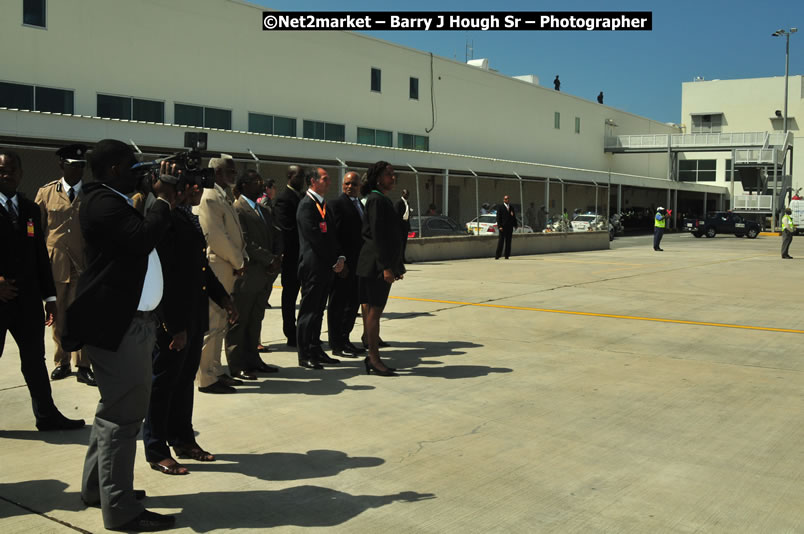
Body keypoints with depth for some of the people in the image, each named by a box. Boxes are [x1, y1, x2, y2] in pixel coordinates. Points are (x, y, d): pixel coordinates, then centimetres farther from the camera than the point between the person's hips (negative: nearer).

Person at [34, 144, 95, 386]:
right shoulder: (46, 193, 5)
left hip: (83, 266, -1)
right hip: (54, 264, 1)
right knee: (58, 318, 11)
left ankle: (83, 367, 10)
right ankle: (61, 363, 25)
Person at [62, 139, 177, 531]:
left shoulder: (115, 201, 17)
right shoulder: (104, 201, -15)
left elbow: (141, 241, 16)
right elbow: (143, 239, -28)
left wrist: (161, 203, 8)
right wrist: (163, 202, -13)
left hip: (129, 318, 11)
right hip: (117, 321, -11)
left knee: (116, 408, 20)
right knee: (123, 414, -7)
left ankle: (97, 486, 33)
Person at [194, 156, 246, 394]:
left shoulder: (223, 197, 17)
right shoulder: (208, 198, -14)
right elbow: (215, 237, -20)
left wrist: (241, 258, 6)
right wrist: (238, 262, -11)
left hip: (226, 270, 10)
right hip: (215, 270, -10)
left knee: (219, 323, 16)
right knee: (212, 324, -5)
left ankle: (215, 372, 25)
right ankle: (206, 378, 2)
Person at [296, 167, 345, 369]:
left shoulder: (324, 205, 17)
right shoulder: (306, 205, -12)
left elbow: (332, 235, 17)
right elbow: (316, 238, -18)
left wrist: (340, 258, 2)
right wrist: (335, 260, -12)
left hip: (326, 267, 9)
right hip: (313, 267, -9)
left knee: (318, 311, 13)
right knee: (308, 311, -3)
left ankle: (315, 351, 20)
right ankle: (305, 356, 3)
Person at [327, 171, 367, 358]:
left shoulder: (360, 205, 17)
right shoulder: (336, 204, -9)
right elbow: (334, 235, -15)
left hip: (357, 265, 9)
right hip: (343, 265, -8)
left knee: (353, 303, 14)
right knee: (338, 304, 0)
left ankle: (344, 340, 24)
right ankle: (336, 345, 7)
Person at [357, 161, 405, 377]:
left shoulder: (384, 200, 19)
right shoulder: (376, 200, -12)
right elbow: (376, 235, -19)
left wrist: (397, 265, 20)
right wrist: (386, 266, -22)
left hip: (384, 264, 10)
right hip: (376, 265, -10)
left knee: (371, 310, 11)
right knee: (374, 310, -6)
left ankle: (372, 357, 16)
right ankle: (374, 359, -2)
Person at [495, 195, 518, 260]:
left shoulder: (511, 207, 16)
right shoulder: (500, 207, 1)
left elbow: (514, 217, 17)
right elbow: (498, 217, -4)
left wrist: (515, 224, 7)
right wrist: (499, 226, -13)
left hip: (510, 227, 4)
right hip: (503, 227, -4)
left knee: (508, 242, 4)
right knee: (501, 241, -6)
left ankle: (507, 255, 7)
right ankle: (497, 255, -4)